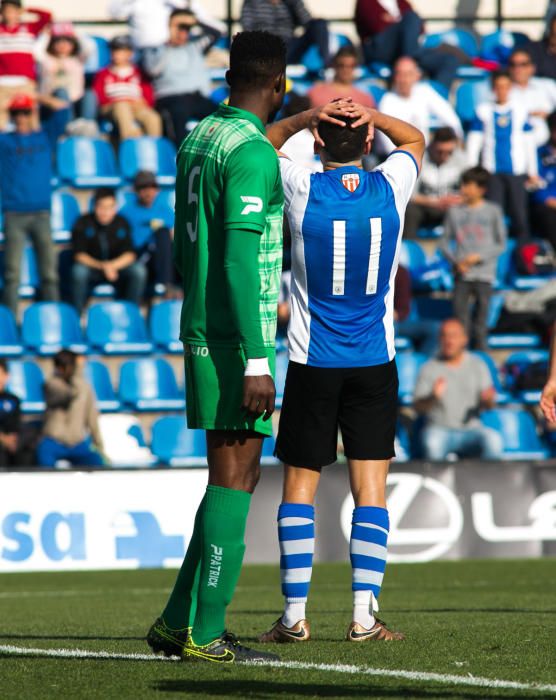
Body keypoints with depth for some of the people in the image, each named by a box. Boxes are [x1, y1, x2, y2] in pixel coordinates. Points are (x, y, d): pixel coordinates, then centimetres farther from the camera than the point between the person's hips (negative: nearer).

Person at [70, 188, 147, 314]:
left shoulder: (122, 223, -5)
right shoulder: (83, 223, -11)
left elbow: (129, 254, -9)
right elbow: (79, 255, -15)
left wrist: (112, 265, -28)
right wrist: (101, 266, -30)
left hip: (117, 268, 2)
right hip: (92, 267, -2)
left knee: (138, 270, -27)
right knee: (78, 270, -35)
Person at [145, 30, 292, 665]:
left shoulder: (196, 141, 14)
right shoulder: (253, 153, -14)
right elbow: (239, 263, -20)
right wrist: (256, 361, -21)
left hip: (199, 330, 9)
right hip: (237, 338, -9)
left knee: (234, 477, 13)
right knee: (234, 479, -5)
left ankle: (176, 623, 13)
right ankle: (206, 635, -5)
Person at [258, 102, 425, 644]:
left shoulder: (301, 189, -8)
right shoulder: (391, 187, -3)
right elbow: (415, 139, 19)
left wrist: (303, 117, -3)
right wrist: (373, 116, 1)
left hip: (312, 363, -1)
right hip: (375, 361, 1)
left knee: (299, 488, 5)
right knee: (370, 488, 2)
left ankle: (295, 615, 2)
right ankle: (364, 615, -4)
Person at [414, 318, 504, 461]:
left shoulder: (478, 365, 11)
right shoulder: (429, 368, 5)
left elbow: (487, 406, 6)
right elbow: (418, 407, -1)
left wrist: (488, 400, -18)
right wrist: (432, 397, -22)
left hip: (471, 428, 2)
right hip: (439, 429, -2)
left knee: (494, 440, -31)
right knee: (432, 443, -37)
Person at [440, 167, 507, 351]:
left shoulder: (493, 211, 2)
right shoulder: (454, 212, 6)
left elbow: (501, 245, 3)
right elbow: (445, 243, 9)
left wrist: (479, 257, -10)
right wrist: (456, 261, -9)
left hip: (484, 275, -1)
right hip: (462, 274, 1)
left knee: (481, 324, 0)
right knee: (460, 319, -3)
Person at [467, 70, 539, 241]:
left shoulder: (520, 110, 8)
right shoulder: (484, 111, 6)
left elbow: (529, 142, 13)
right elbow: (474, 141, 7)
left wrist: (533, 172, 12)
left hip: (516, 171, 0)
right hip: (492, 171, 0)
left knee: (520, 215, -3)